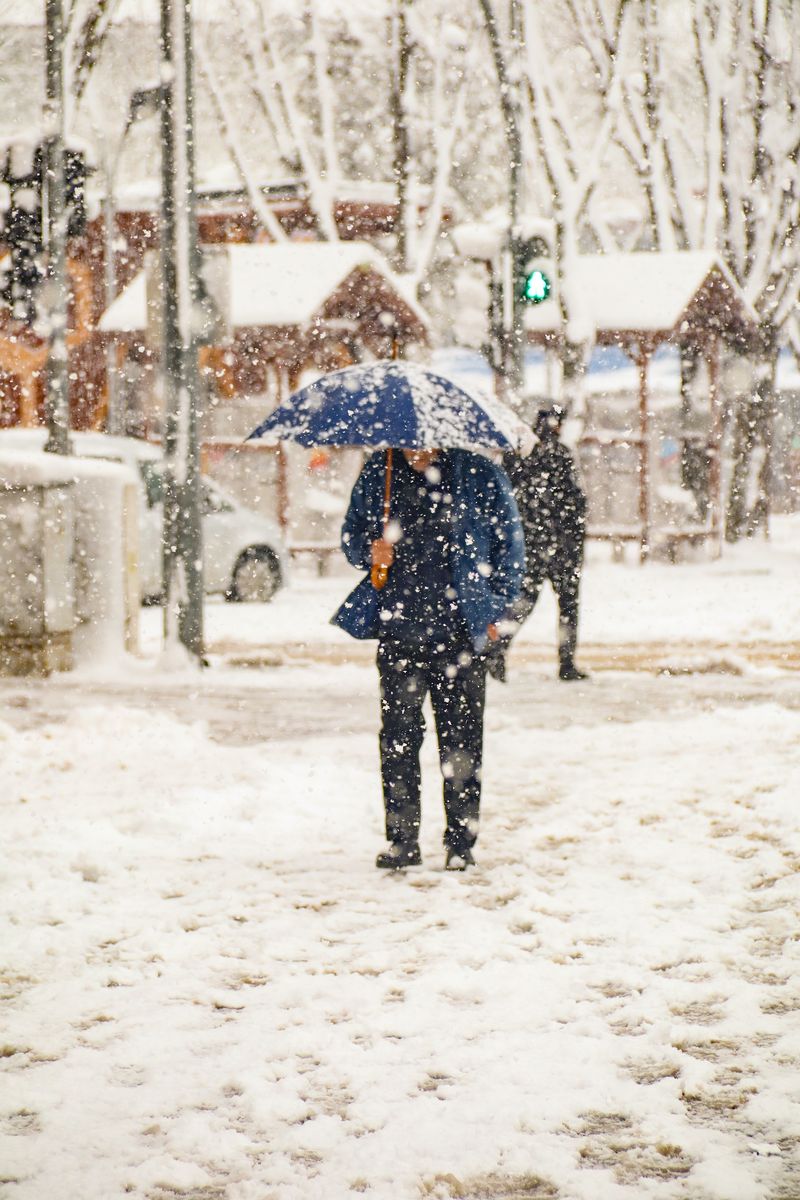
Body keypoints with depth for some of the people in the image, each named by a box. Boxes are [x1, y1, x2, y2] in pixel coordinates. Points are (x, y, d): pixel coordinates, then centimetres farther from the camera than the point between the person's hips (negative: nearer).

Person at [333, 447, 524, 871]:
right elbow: (351, 534, 17)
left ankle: (461, 842, 12)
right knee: (398, 737, 2)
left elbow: (509, 544, 7)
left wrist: (495, 610, 2)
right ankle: (402, 840, 11)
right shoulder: (377, 473, 7)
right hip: (398, 630, 2)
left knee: (461, 738, 3)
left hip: (459, 632, -2)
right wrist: (369, 551, -6)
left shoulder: (480, 475, 0)